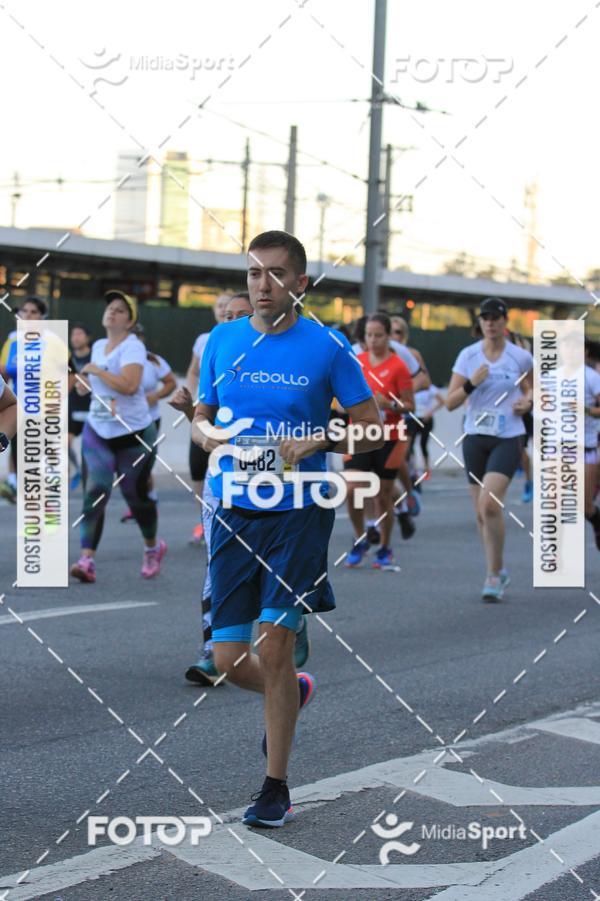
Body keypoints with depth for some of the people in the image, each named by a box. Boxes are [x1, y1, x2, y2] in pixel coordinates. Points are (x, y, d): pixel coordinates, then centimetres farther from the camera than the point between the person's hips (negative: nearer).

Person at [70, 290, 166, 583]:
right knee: (94, 492, -11)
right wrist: (86, 382, 8)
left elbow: (129, 384, -31)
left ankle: (153, 547, 34)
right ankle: (87, 560, -19)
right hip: (97, 431, 5)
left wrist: (96, 370, -20)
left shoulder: (133, 347, -14)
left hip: (133, 434, -5)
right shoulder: (98, 346, 10)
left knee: (136, 495, 6)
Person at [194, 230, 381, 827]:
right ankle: (293, 691, 38)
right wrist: (209, 434, -6)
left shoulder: (327, 347, -3)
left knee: (274, 645, -8)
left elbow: (373, 428, 1)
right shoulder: (222, 341, 7)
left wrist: (315, 441, -16)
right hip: (233, 511, 3)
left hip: (299, 513, -3)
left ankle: (275, 787, 9)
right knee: (228, 659, 2)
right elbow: (200, 416, 17)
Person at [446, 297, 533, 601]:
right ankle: (498, 571, 26)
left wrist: (528, 401, -5)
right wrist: (471, 384, -16)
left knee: (490, 503, -20)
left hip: (508, 439, -3)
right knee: (481, 512, 7)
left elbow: (530, 389, 17)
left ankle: (494, 574, -7)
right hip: (475, 438, 3)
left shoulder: (521, 357, -1)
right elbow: (450, 402, 0)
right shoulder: (467, 355, 2)